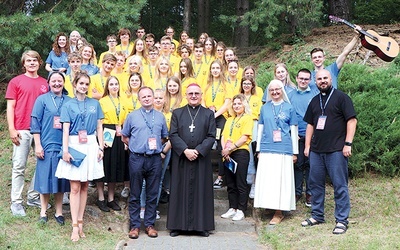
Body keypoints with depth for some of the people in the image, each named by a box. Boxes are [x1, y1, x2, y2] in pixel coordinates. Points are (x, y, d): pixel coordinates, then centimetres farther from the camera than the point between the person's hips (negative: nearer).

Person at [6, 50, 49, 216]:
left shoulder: (45, 83, 10)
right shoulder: (16, 82, 3)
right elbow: (10, 107, 1)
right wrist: (11, 129, -8)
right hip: (22, 131, -3)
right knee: (19, 166, 1)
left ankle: (33, 196, 20)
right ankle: (16, 202, 8)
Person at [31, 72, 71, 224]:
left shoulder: (69, 101, 8)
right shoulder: (42, 100, 0)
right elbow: (35, 123, -2)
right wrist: (38, 145, -8)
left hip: (63, 146, 3)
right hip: (47, 145, -2)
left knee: (61, 179, 7)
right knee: (46, 178, 2)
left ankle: (59, 212, 18)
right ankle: (43, 211, 15)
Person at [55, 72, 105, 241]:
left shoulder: (95, 104, 10)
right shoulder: (68, 105, 4)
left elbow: (99, 127, 10)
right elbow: (65, 129, -3)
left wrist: (101, 147, 3)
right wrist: (65, 150, -12)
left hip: (90, 146, 2)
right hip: (74, 146, -2)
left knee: (84, 187, 7)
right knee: (75, 187, -4)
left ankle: (80, 222, 15)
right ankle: (75, 226, -2)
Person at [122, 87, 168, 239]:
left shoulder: (160, 117, 9)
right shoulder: (132, 116, 4)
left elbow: (164, 137, 17)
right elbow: (124, 137, 10)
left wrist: (156, 145, 3)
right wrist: (135, 146, 2)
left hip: (155, 159, 2)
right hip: (137, 159, -2)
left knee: (153, 194, 6)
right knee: (135, 194, 4)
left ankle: (150, 224, 16)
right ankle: (135, 225, 12)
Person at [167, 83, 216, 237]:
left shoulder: (209, 114, 8)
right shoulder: (177, 113, 9)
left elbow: (211, 136, 0)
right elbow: (173, 135, -1)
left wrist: (198, 151, -13)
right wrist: (185, 150, -14)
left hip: (202, 159, 0)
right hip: (180, 159, 0)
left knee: (201, 191, 3)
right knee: (180, 191, 4)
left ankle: (202, 225, 10)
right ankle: (178, 225, 10)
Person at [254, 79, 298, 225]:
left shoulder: (289, 108, 6)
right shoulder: (265, 108, 12)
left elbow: (293, 131, 7)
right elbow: (260, 129, 15)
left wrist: (295, 152, 5)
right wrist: (258, 149, 11)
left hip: (284, 149, -2)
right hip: (266, 149, 2)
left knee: (280, 180, -2)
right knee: (267, 179, 1)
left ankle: (279, 213, 1)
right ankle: (270, 206, 13)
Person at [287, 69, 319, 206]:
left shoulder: (315, 92, 6)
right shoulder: (290, 95, 9)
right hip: (296, 136, 1)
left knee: (311, 164, 2)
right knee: (298, 164, 4)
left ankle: (310, 193, 11)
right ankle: (297, 192, 15)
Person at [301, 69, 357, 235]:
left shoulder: (341, 97, -1)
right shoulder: (314, 101, 17)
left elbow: (352, 120, -7)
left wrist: (348, 144, -13)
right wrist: (307, 146, 13)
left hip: (336, 150, -6)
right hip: (316, 150, 6)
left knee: (340, 185, -2)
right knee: (315, 183, 10)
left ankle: (342, 220, 4)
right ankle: (317, 215, 22)